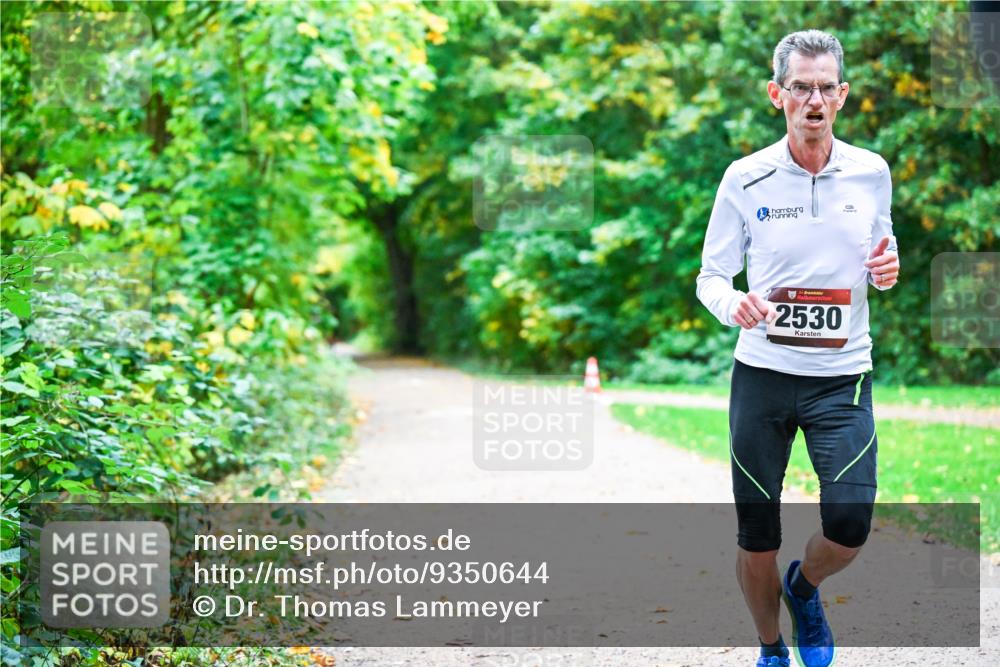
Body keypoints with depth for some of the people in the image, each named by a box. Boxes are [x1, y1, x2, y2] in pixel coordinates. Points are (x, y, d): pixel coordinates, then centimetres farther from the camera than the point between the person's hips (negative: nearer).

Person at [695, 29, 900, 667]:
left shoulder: (872, 171, 2)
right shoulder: (746, 178, -4)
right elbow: (710, 277, 2)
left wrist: (887, 270, -6)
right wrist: (733, 303, -21)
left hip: (843, 374, 1)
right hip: (763, 373, -1)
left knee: (850, 526, -10)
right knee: (757, 535, 4)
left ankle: (803, 587, 26)